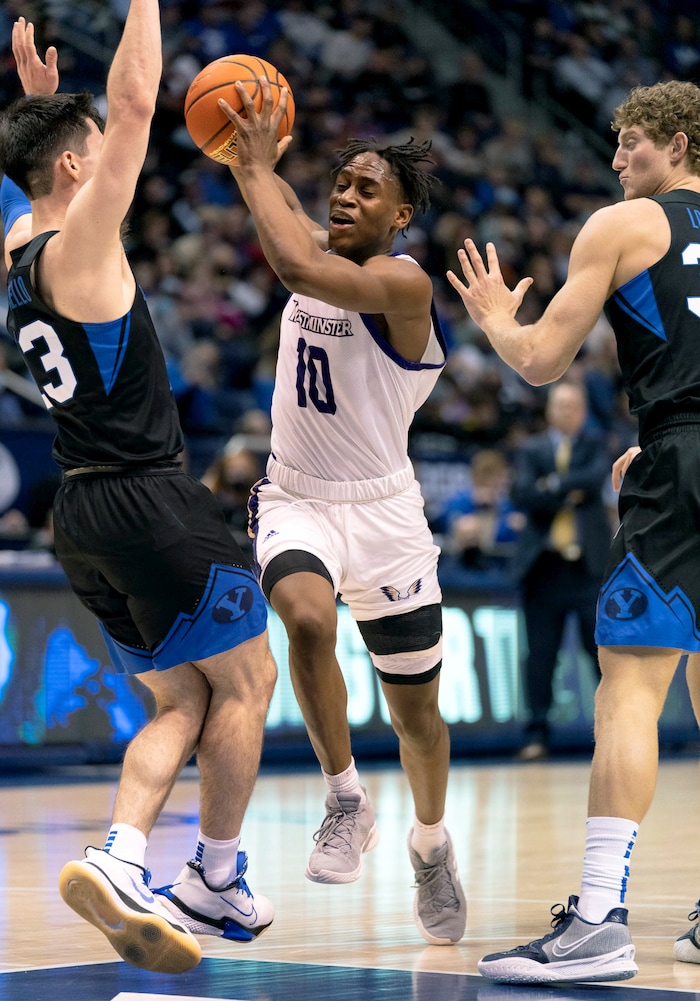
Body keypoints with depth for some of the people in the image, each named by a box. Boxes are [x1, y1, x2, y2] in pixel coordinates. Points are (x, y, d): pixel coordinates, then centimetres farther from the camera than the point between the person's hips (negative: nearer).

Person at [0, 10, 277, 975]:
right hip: (147, 498, -9)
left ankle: (120, 862, -7)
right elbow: (135, 104, -14)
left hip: (82, 513, 9)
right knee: (247, 677, 6)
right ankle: (218, 882, 10)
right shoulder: (78, 244, -13)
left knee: (184, 703, 11)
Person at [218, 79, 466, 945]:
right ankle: (346, 803, -15)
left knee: (415, 711, 10)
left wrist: (257, 168, -25)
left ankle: (430, 844, 38)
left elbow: (295, 266, -34)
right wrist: (248, 153, -4)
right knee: (307, 616, -31)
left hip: (381, 510, -4)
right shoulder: (319, 251, 1)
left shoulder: (403, 282, -19)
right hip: (295, 500, 4)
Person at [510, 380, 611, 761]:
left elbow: (597, 477, -10)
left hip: (590, 565, 0)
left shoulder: (594, 446, 12)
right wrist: (570, 493, -12)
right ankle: (537, 734, 5)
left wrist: (554, 484, -9)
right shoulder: (530, 450, 11)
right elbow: (522, 494, -6)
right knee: (540, 654, 1)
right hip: (544, 567, 0)